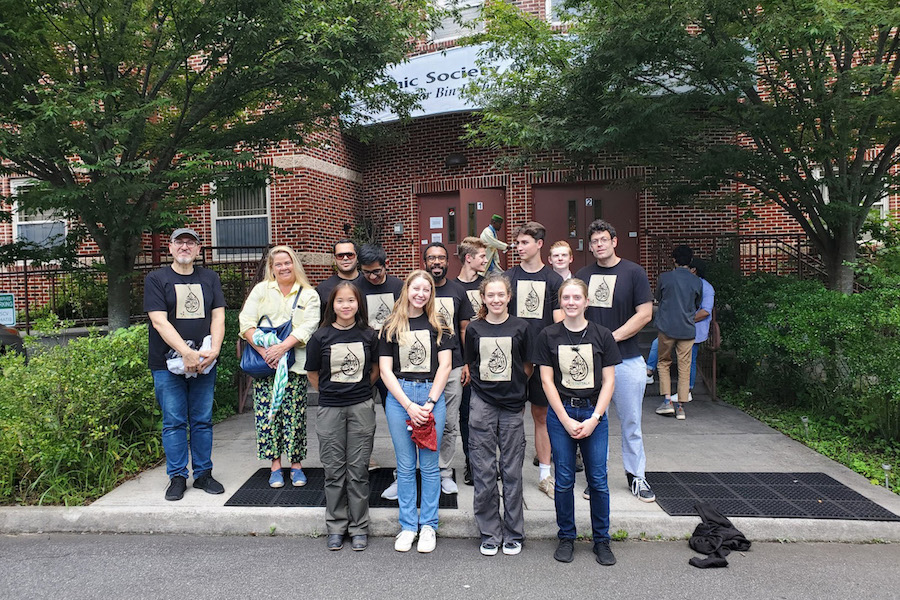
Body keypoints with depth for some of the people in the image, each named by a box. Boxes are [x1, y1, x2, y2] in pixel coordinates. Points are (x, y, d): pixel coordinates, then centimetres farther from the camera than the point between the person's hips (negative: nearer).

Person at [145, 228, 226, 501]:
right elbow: (159, 322, -8)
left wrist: (214, 350, -12)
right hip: (168, 364, -2)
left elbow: (218, 317, 5)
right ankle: (177, 477, 14)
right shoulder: (156, 279, 2)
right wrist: (187, 353, -19)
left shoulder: (210, 278, 12)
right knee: (174, 422, 3)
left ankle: (203, 474, 18)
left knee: (203, 421, 8)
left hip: (204, 364, 3)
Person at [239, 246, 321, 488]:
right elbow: (246, 322, 0)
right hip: (264, 365, 1)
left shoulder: (308, 295, 8)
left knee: (294, 414, -1)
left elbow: (308, 326, -5)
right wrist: (263, 350, -12)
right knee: (267, 413, 0)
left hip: (295, 364, -1)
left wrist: (283, 347, -19)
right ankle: (275, 465, 12)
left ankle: (296, 464, 12)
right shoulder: (261, 290, 10)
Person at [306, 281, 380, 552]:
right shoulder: (321, 336, -3)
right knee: (334, 471, 7)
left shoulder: (368, 335, 0)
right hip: (330, 410, 0)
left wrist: (360, 390, 10)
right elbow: (313, 374, 8)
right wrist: (331, 393, 9)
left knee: (358, 470, 5)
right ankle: (336, 527, 22)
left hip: (361, 408, 0)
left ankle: (359, 527, 18)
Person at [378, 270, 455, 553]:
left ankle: (428, 525, 17)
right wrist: (409, 405, -9)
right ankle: (408, 526, 18)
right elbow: (385, 370, 1)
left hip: (432, 395, 0)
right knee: (405, 465, 6)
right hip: (398, 397, 0)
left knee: (429, 464, 4)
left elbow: (445, 365, 1)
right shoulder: (391, 327, 6)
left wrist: (430, 401, -9)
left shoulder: (438, 325, 7)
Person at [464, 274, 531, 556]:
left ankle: (513, 534, 20)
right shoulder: (474, 328, 3)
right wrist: (486, 384, 5)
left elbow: (527, 368, 9)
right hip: (482, 405, 1)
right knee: (484, 472, 4)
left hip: (512, 406, -1)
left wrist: (514, 388, 8)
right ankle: (489, 533, 18)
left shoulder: (520, 327, 0)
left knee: (512, 471, 6)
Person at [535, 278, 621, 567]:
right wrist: (566, 420, -8)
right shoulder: (549, 336, 0)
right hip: (561, 414, 0)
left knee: (598, 480, 3)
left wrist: (593, 419, -8)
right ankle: (566, 538, 21)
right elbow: (547, 381, -1)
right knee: (564, 480, 5)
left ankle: (602, 540, 20)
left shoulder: (602, 335, 1)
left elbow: (608, 381, 1)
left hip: (594, 413, 0)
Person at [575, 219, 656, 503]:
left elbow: (645, 313, -7)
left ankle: (636, 475, 21)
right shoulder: (582, 276, 9)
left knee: (631, 421, 7)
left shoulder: (633, 272, -2)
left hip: (627, 359, -3)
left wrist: (612, 337, -13)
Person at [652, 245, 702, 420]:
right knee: (684, 368, 6)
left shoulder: (664, 277, -5)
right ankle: (681, 406, 6)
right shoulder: (697, 281, 1)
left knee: (664, 363, 13)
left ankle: (667, 401, 4)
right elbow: (697, 305, 14)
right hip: (687, 329, 2)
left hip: (667, 327, -1)